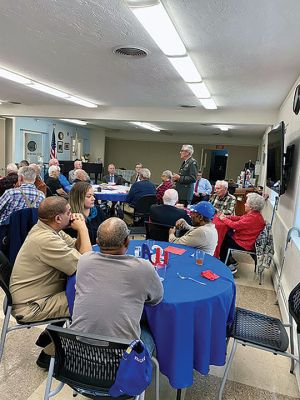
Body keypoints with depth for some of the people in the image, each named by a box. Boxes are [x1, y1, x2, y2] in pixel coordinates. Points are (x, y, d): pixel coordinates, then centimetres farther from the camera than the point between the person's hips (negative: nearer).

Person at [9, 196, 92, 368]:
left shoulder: (46, 229, 1)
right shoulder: (45, 240, -30)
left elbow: (76, 249, 4)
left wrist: (81, 229, -13)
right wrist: (83, 228, -22)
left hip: (33, 294, 9)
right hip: (30, 307, -9)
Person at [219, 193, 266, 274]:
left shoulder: (253, 218, -29)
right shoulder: (254, 214, 2)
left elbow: (235, 225, -28)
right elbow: (240, 218, 11)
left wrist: (223, 219, -13)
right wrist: (227, 216, -2)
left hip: (244, 244, -10)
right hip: (243, 239, 10)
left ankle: (230, 266, 17)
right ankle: (231, 261, 21)